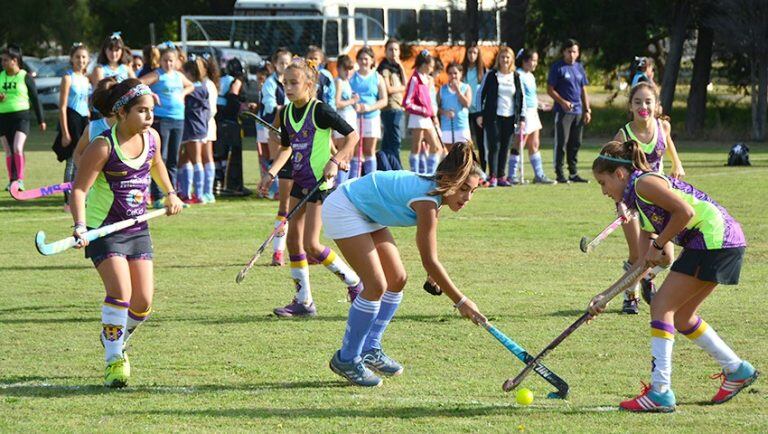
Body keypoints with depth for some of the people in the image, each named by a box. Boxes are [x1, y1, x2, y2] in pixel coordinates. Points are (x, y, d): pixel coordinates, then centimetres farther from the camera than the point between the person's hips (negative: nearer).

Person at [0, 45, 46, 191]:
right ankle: (12, 180, 16)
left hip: (21, 117, -5)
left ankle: (20, 179, -13)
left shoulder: (25, 77, -4)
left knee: (18, 148, -18)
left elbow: (35, 99, 1)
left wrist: (41, 120, 3)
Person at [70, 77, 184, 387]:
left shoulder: (152, 138, 0)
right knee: (120, 291, -24)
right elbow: (79, 189, -20)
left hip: (137, 229, 6)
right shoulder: (103, 146, -19)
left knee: (143, 303, 1)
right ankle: (113, 361, -14)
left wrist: (170, 193, 24)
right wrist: (80, 227, -33)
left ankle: (118, 341, 31)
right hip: (104, 230, -6)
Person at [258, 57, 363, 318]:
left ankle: (354, 282, 7)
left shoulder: (320, 110, -14)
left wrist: (335, 161, -20)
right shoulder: (286, 113, 7)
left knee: (311, 246, -11)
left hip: (319, 181, -8)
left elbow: (352, 135, -10)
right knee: (293, 240, 5)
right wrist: (272, 174, 10)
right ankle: (303, 302, 12)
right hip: (299, 181, 8)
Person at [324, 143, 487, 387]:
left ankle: (369, 349, 19)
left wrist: (434, 277, 2)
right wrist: (461, 302, -31)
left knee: (397, 279, 8)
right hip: (343, 209, -10)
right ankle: (346, 359, -3)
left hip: (368, 214, 10)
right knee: (376, 285, -15)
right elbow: (429, 261, -32)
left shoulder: (435, 191, -4)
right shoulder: (427, 200, -31)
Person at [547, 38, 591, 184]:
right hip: (563, 111, -6)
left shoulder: (579, 68, 14)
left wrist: (587, 110, 14)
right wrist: (563, 102, -18)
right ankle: (559, 173, -2)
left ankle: (573, 173, 15)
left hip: (578, 112, 6)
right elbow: (550, 89, -5)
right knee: (561, 143, -6)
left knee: (576, 144, 8)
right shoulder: (557, 67, -4)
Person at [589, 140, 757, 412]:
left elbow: (685, 211, -21)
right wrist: (606, 296, 20)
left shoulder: (644, 183, -7)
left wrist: (659, 244, -9)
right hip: (714, 244, 10)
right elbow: (643, 264, 23)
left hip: (714, 237, -10)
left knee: (662, 306, -8)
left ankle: (660, 392, -10)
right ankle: (736, 370, 27)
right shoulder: (640, 201, 22)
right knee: (681, 317, 16)